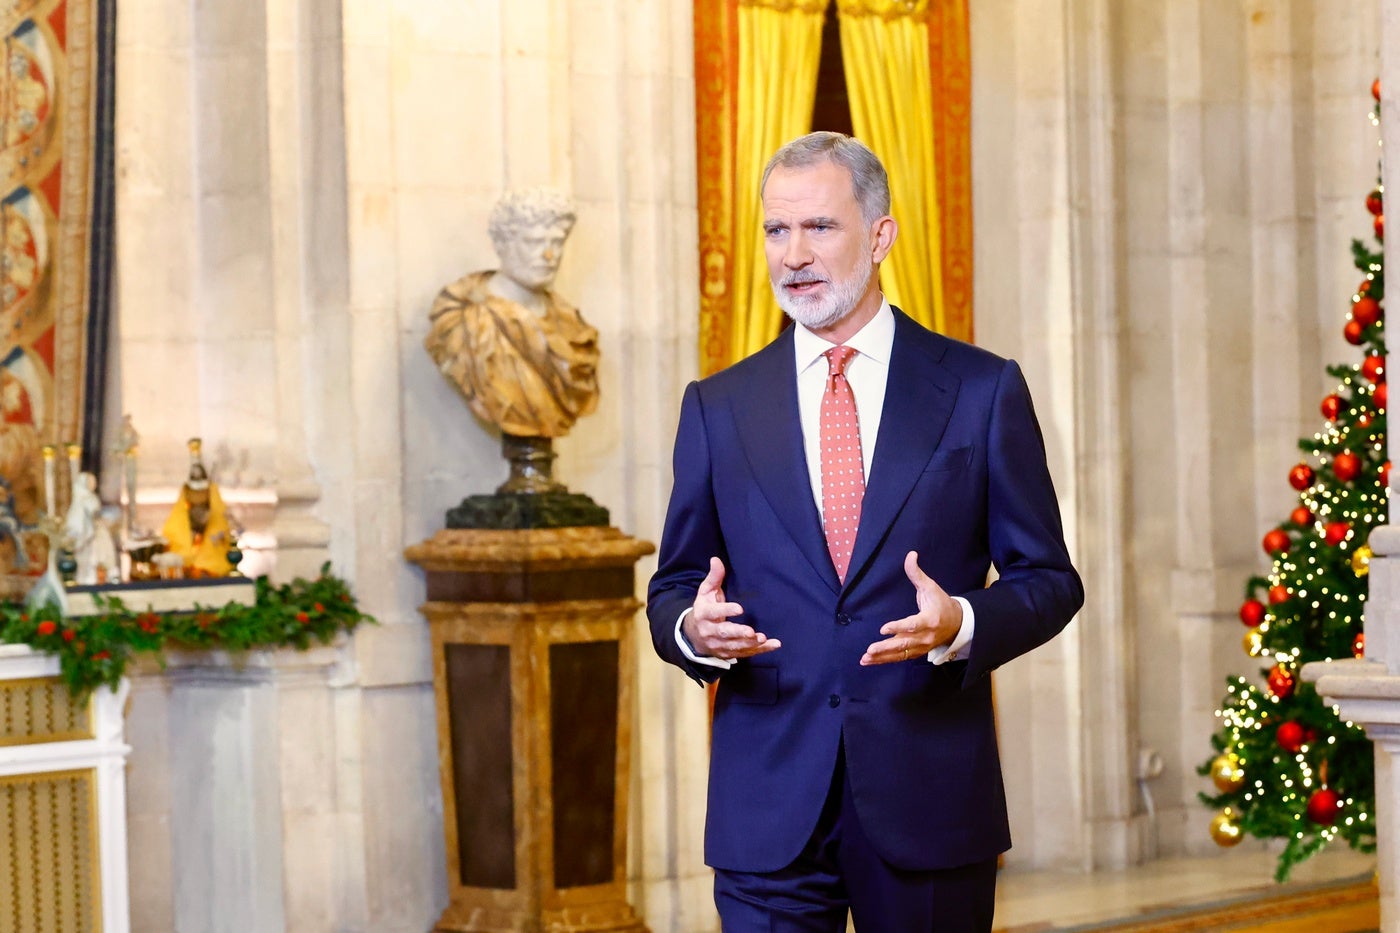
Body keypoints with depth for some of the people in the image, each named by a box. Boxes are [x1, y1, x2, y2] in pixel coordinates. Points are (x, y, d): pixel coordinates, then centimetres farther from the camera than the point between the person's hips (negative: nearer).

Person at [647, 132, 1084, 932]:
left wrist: (961, 625, -17)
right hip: (768, 803, 1)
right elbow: (674, 586, 12)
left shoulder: (981, 390, 3)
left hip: (930, 799, -1)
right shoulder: (718, 408, 8)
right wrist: (691, 627, -12)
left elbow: (1048, 580, 4)